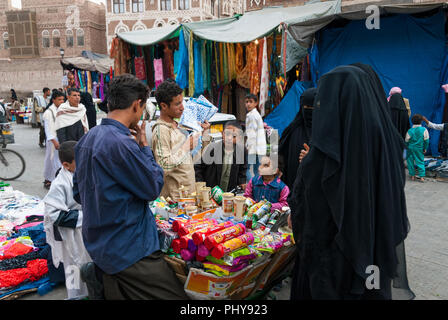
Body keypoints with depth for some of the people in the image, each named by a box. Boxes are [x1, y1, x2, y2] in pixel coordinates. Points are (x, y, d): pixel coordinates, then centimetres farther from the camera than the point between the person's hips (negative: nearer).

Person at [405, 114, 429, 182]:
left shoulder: (410, 130, -7)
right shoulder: (424, 130, -7)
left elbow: (406, 141, 0)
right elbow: (426, 140, -4)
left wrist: (407, 147, 15)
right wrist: (425, 148, 5)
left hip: (411, 148, -1)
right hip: (419, 149, 1)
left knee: (410, 162, 9)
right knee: (420, 162, 9)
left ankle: (412, 175, 12)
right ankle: (421, 176, 4)